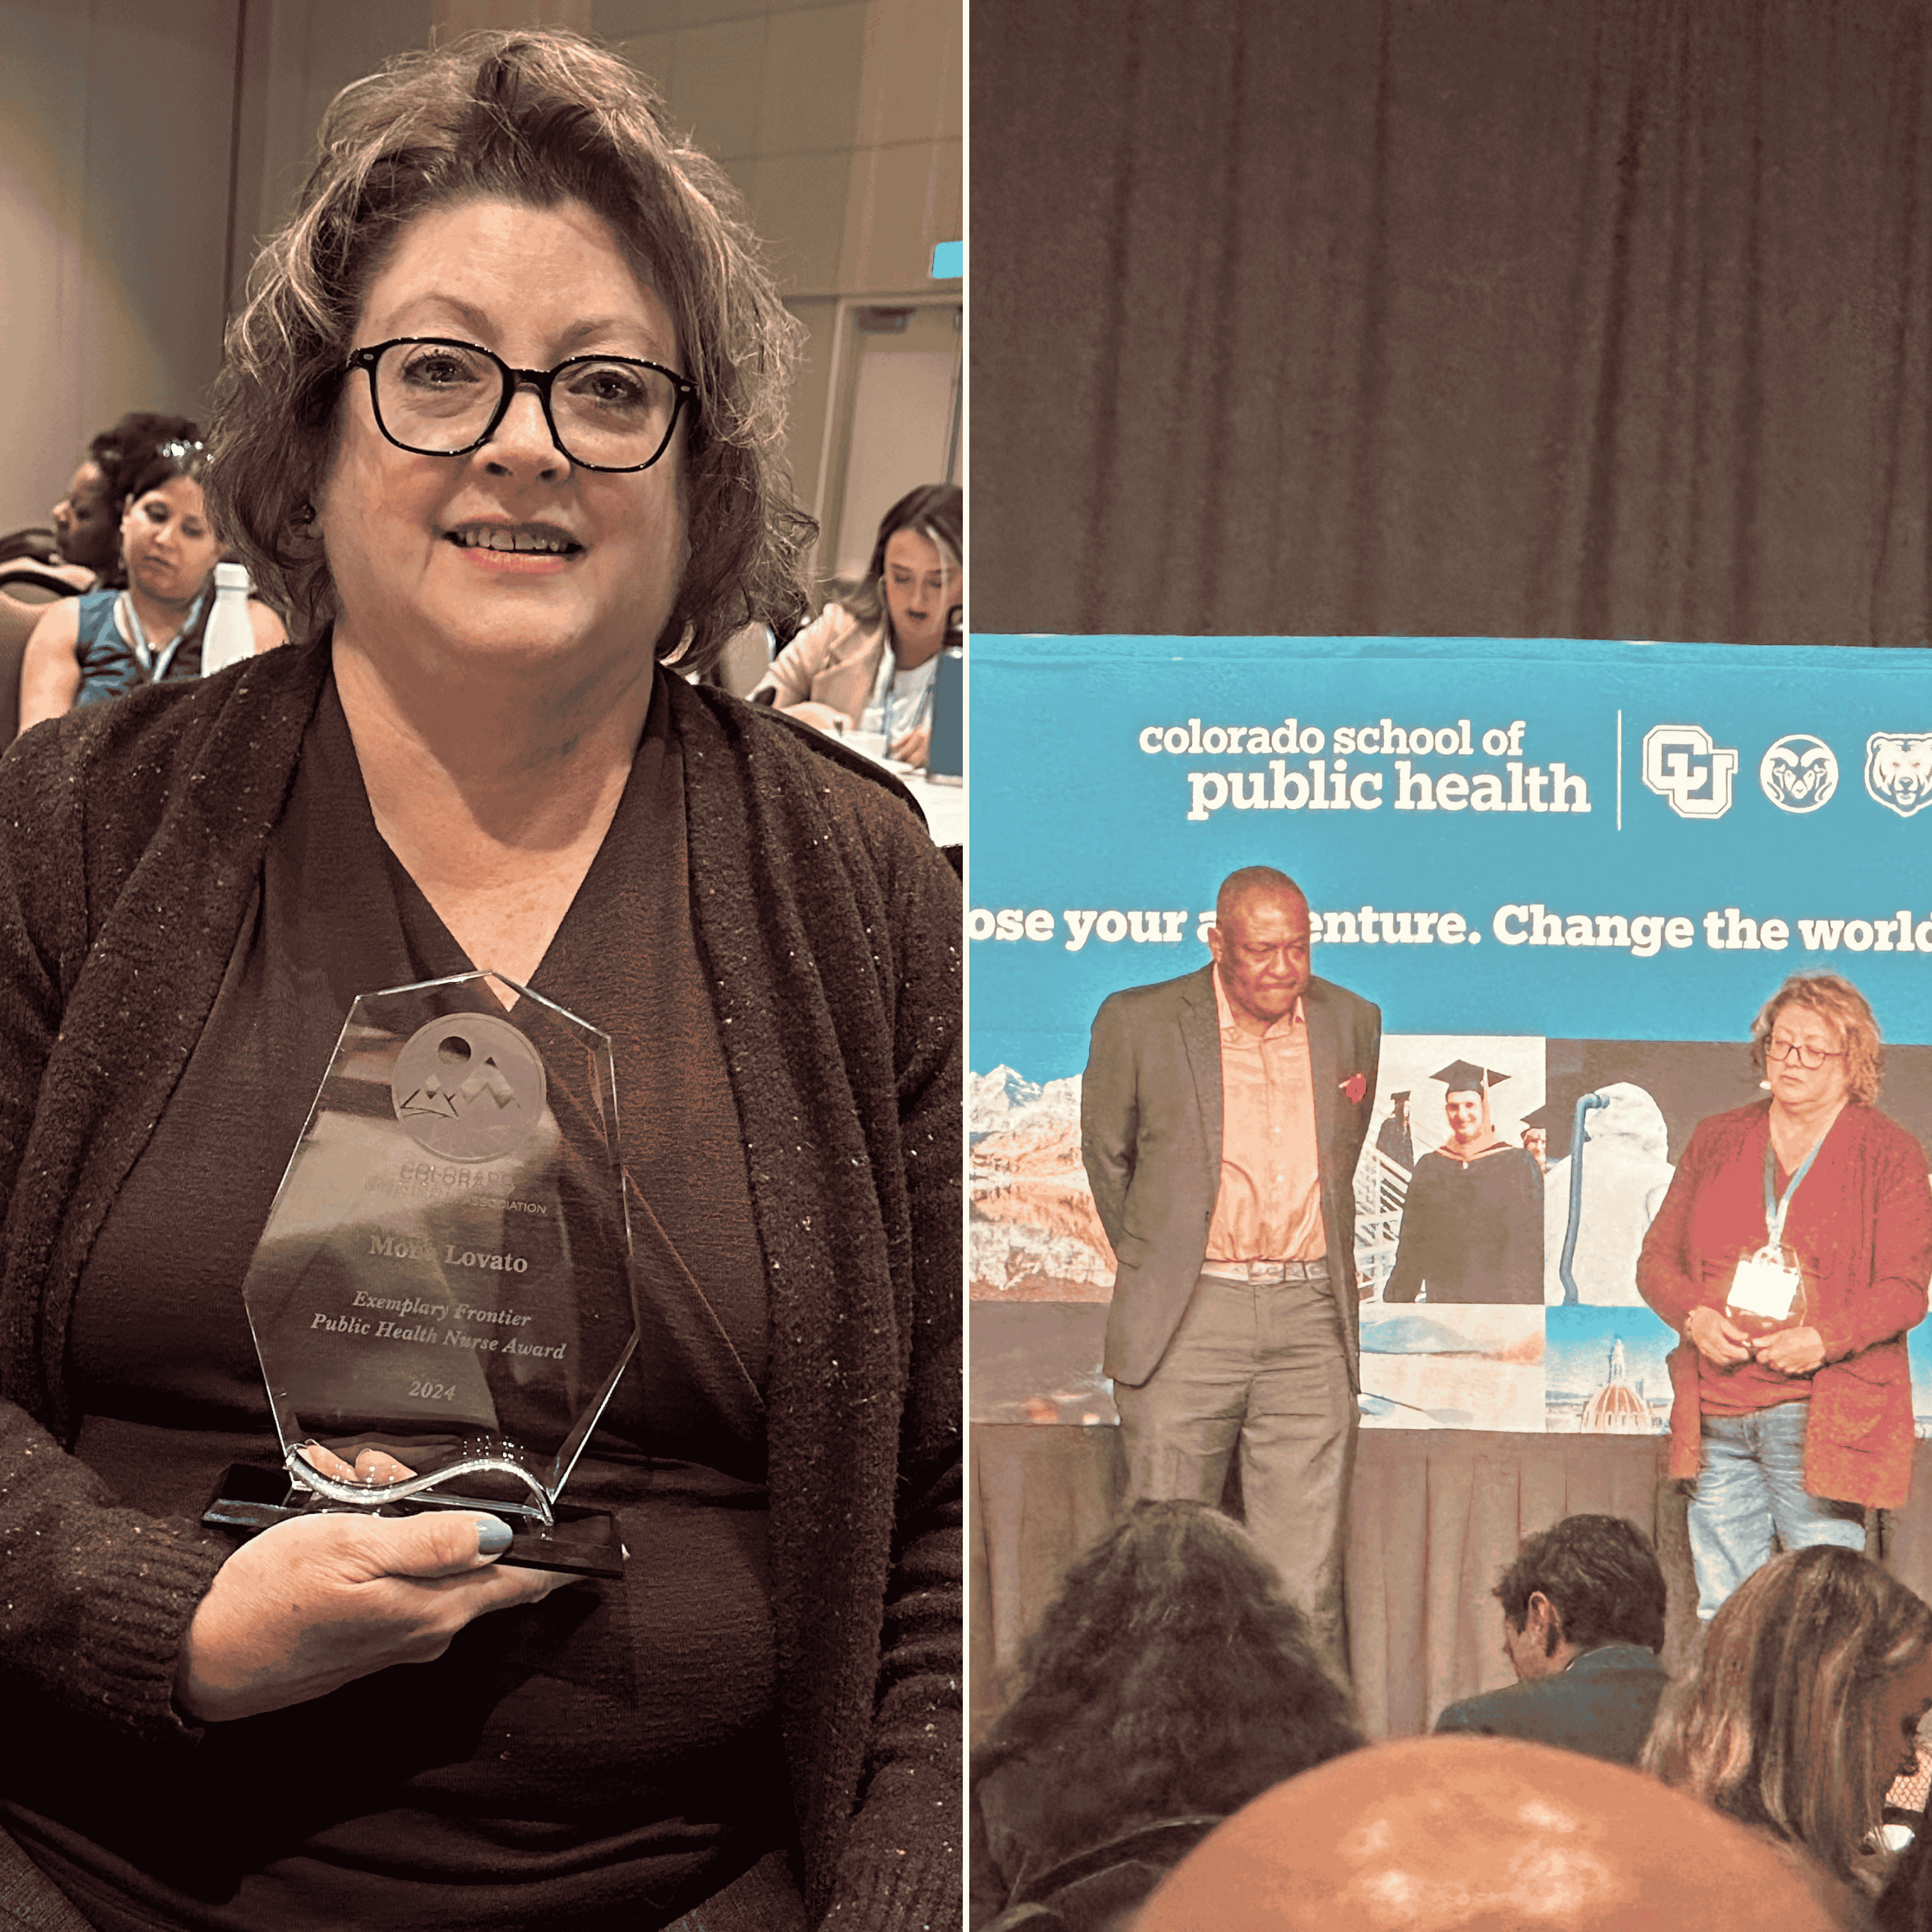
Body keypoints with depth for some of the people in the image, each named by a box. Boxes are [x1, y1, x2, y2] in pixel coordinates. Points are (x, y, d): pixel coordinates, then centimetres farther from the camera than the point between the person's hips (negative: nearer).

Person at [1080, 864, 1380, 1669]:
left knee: (1307, 1581, 0)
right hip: (1185, 1322, -2)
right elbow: (1105, 1156, 13)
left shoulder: (1353, 1022, 9)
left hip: (1310, 1317, 2)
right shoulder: (1139, 1022, 0)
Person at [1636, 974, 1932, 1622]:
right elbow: (1657, 1258, 14)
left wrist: (1821, 1340, -19)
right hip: (1716, 1410, 4)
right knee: (1721, 1612, 6)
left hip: (1822, 1415, -4)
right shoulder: (1717, 1140, 14)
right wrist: (1695, 1318, -7)